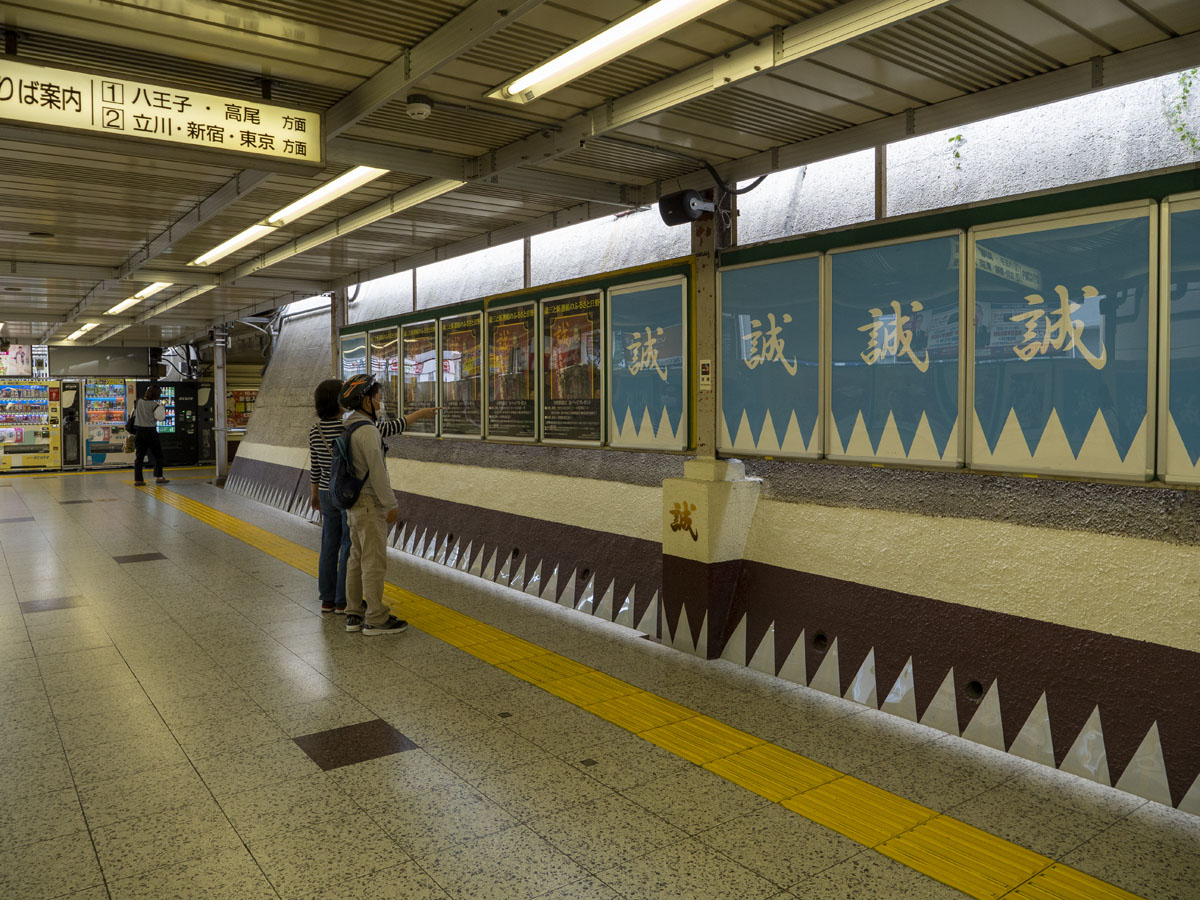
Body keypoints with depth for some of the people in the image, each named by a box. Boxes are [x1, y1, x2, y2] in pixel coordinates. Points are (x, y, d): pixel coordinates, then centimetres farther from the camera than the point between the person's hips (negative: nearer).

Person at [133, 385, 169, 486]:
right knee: (158, 455, 10)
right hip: (150, 431, -4)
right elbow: (160, 418, -7)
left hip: (138, 430, 4)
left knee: (139, 456, 7)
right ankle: (158, 477, 8)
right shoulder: (155, 405, -12)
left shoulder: (138, 402, 2)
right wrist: (163, 409, 6)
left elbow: (134, 415, 8)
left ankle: (137, 479, 4)